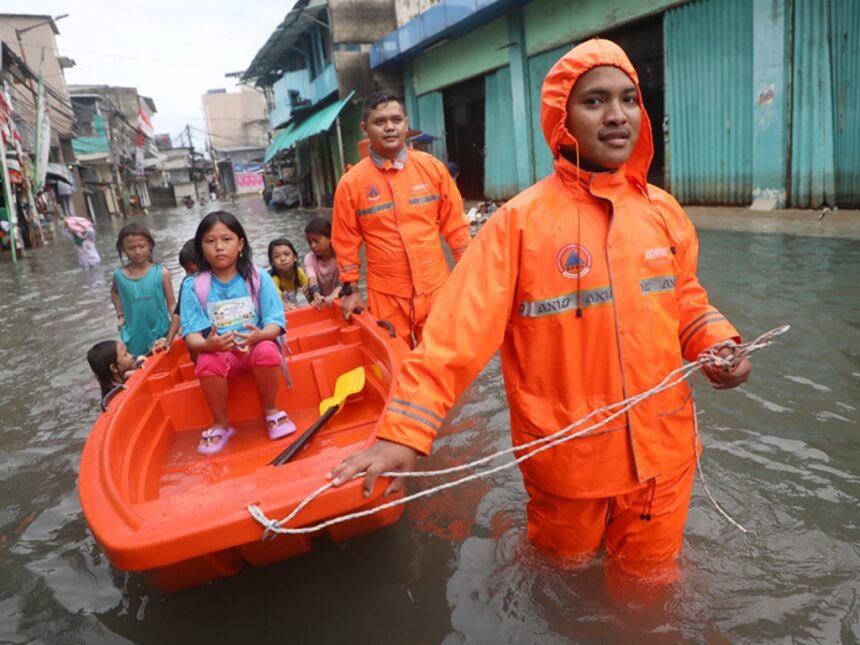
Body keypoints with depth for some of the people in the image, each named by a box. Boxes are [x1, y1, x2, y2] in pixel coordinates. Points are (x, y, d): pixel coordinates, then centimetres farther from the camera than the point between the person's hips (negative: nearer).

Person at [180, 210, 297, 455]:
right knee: (208, 363, -32)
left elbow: (275, 322, -9)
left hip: (257, 344, 0)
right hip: (218, 350, 1)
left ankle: (271, 411, -6)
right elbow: (191, 334, -9)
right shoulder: (193, 286, -3)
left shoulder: (258, 277, -4)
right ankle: (221, 424, -7)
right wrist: (207, 344, -33)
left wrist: (259, 335, -32)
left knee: (267, 351, -33)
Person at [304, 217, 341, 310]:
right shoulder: (309, 258, -8)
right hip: (321, 301, 2)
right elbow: (312, 279, -24)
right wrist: (316, 296, -45)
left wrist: (334, 294, -49)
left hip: (339, 297, -1)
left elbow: (343, 278, -30)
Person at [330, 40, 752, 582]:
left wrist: (718, 345, -6)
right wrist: (404, 432, -26)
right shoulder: (521, 221, -16)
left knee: (650, 582, 25)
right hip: (567, 461, -3)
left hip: (662, 450, 4)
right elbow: (459, 329, -20)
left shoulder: (663, 211, 0)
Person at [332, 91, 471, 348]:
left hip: (436, 288, 1)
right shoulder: (351, 182, -4)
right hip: (386, 296, -1)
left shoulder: (433, 167, 0)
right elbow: (346, 243, 2)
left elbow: (455, 226, 4)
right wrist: (351, 290, 1)